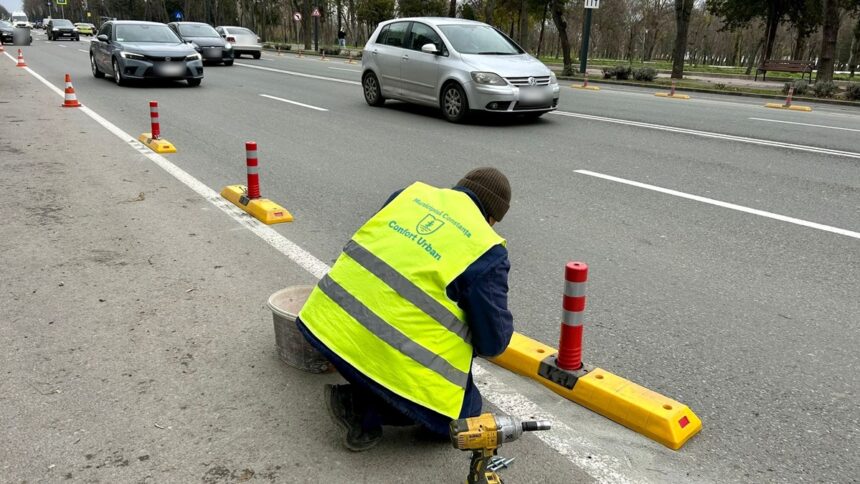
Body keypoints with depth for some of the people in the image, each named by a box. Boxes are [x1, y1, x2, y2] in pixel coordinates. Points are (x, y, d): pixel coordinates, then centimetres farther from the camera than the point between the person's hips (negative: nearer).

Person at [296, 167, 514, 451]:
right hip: (389, 353, -6)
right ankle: (363, 409, 2)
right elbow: (495, 341, -1)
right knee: (464, 414, 14)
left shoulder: (413, 192, 10)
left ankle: (364, 394, 16)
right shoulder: (486, 251, -6)